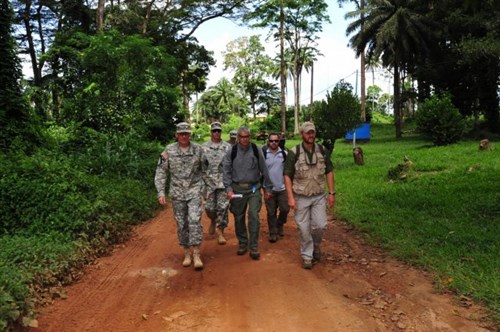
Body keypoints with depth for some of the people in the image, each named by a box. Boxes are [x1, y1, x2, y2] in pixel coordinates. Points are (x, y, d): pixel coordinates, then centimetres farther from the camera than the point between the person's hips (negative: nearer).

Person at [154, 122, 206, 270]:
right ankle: (187, 253, 22)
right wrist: (161, 192, -6)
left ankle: (196, 254, -6)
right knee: (182, 224, 8)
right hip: (177, 192, 1)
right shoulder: (169, 150, -3)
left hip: (194, 190, -1)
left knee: (194, 220, -14)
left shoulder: (198, 149, -3)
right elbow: (161, 172, 0)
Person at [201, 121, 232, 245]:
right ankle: (213, 221, 36)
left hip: (224, 182, -1)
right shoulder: (203, 147, 5)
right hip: (209, 182, 1)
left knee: (222, 208, -1)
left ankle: (220, 232, 11)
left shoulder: (228, 147, 3)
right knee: (209, 207, 3)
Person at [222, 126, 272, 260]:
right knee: (239, 218, 9)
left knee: (254, 216, -10)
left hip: (254, 188, -1)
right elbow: (226, 171, 1)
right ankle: (242, 243, 27)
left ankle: (253, 247, 1)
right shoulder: (232, 152, -1)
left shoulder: (256, 150, 0)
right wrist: (228, 189, -8)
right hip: (237, 188, 1)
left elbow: (264, 170, 5)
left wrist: (267, 188, 7)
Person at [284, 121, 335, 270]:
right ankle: (307, 256, 22)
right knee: (304, 229, 4)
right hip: (301, 197, -2)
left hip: (319, 196, 2)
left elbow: (329, 172, 7)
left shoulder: (322, 150, 0)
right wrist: (290, 197, -13)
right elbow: (287, 176, -8)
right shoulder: (294, 153, -9)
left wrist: (331, 193, 2)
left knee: (320, 225, -4)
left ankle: (315, 245, 27)